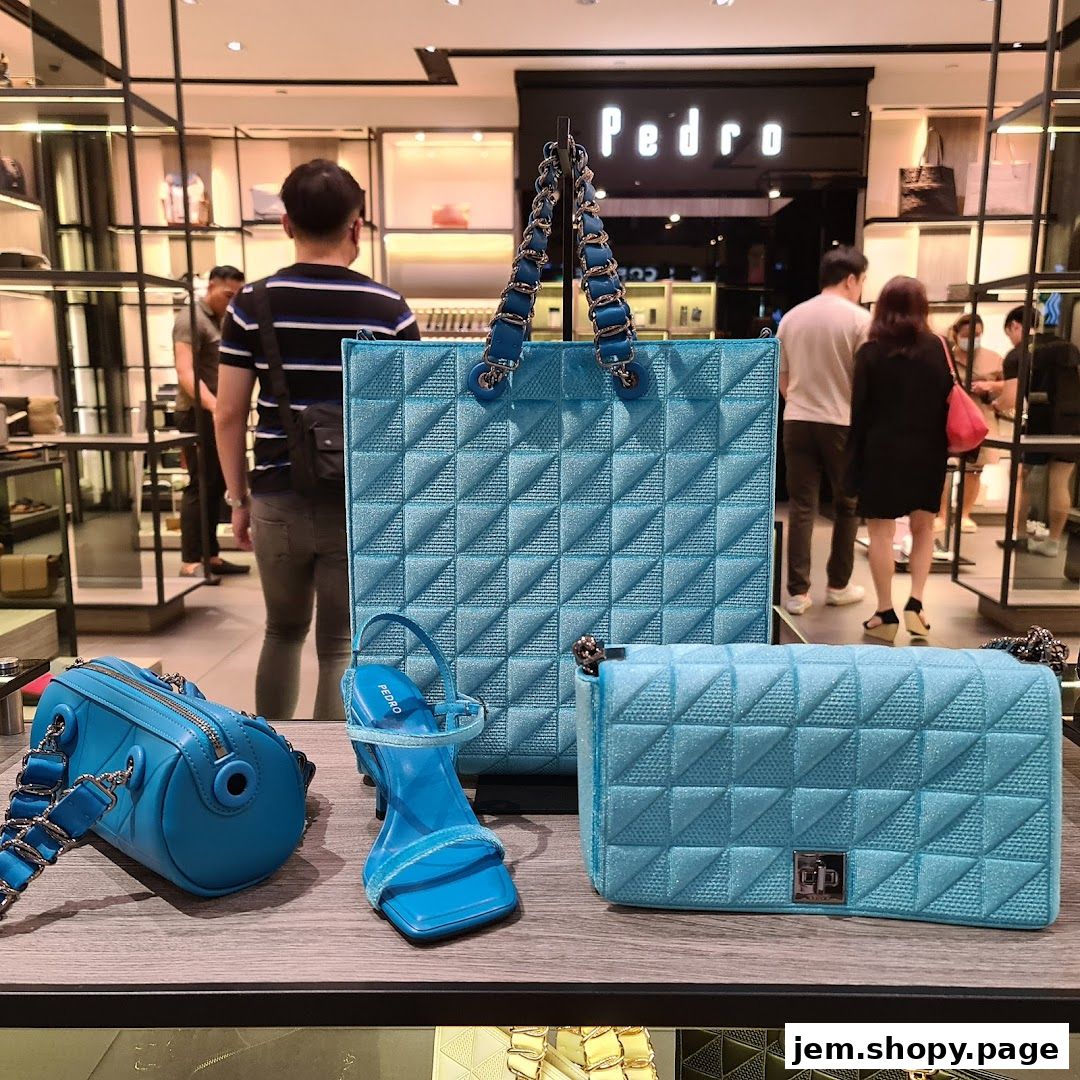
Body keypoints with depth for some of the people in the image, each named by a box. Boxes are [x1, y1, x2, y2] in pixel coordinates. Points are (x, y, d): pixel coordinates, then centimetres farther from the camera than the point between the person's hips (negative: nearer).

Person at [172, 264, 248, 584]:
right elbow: (185, 372, -24)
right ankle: (190, 563, -3)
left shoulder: (221, 321, 18)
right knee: (200, 486, -8)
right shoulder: (191, 319, -10)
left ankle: (211, 556, 16)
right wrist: (213, 405, -37)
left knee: (216, 486, 10)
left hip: (219, 415, 9)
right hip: (199, 414, -9)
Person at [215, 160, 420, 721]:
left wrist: (238, 498, 10)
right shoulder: (387, 308, -4)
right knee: (341, 646, 6)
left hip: (278, 499, 2)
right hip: (361, 503, -2)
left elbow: (229, 414, 0)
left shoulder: (252, 304, -1)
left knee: (283, 632, 22)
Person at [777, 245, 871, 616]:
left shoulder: (791, 318, 7)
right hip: (841, 423, -4)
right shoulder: (858, 319, -7)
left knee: (801, 506, 6)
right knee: (847, 505, 13)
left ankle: (797, 592, 5)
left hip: (797, 421, 4)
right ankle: (838, 585, 22)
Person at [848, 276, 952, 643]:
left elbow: (860, 409, -6)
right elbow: (948, 401, 2)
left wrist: (856, 459, -1)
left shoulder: (870, 352, -4)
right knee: (923, 527, 16)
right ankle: (915, 603, 6)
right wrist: (942, 447, 9)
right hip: (926, 450, 3)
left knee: (881, 531, 4)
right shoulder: (936, 347, 2)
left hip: (882, 450, -2)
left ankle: (885, 614, 6)